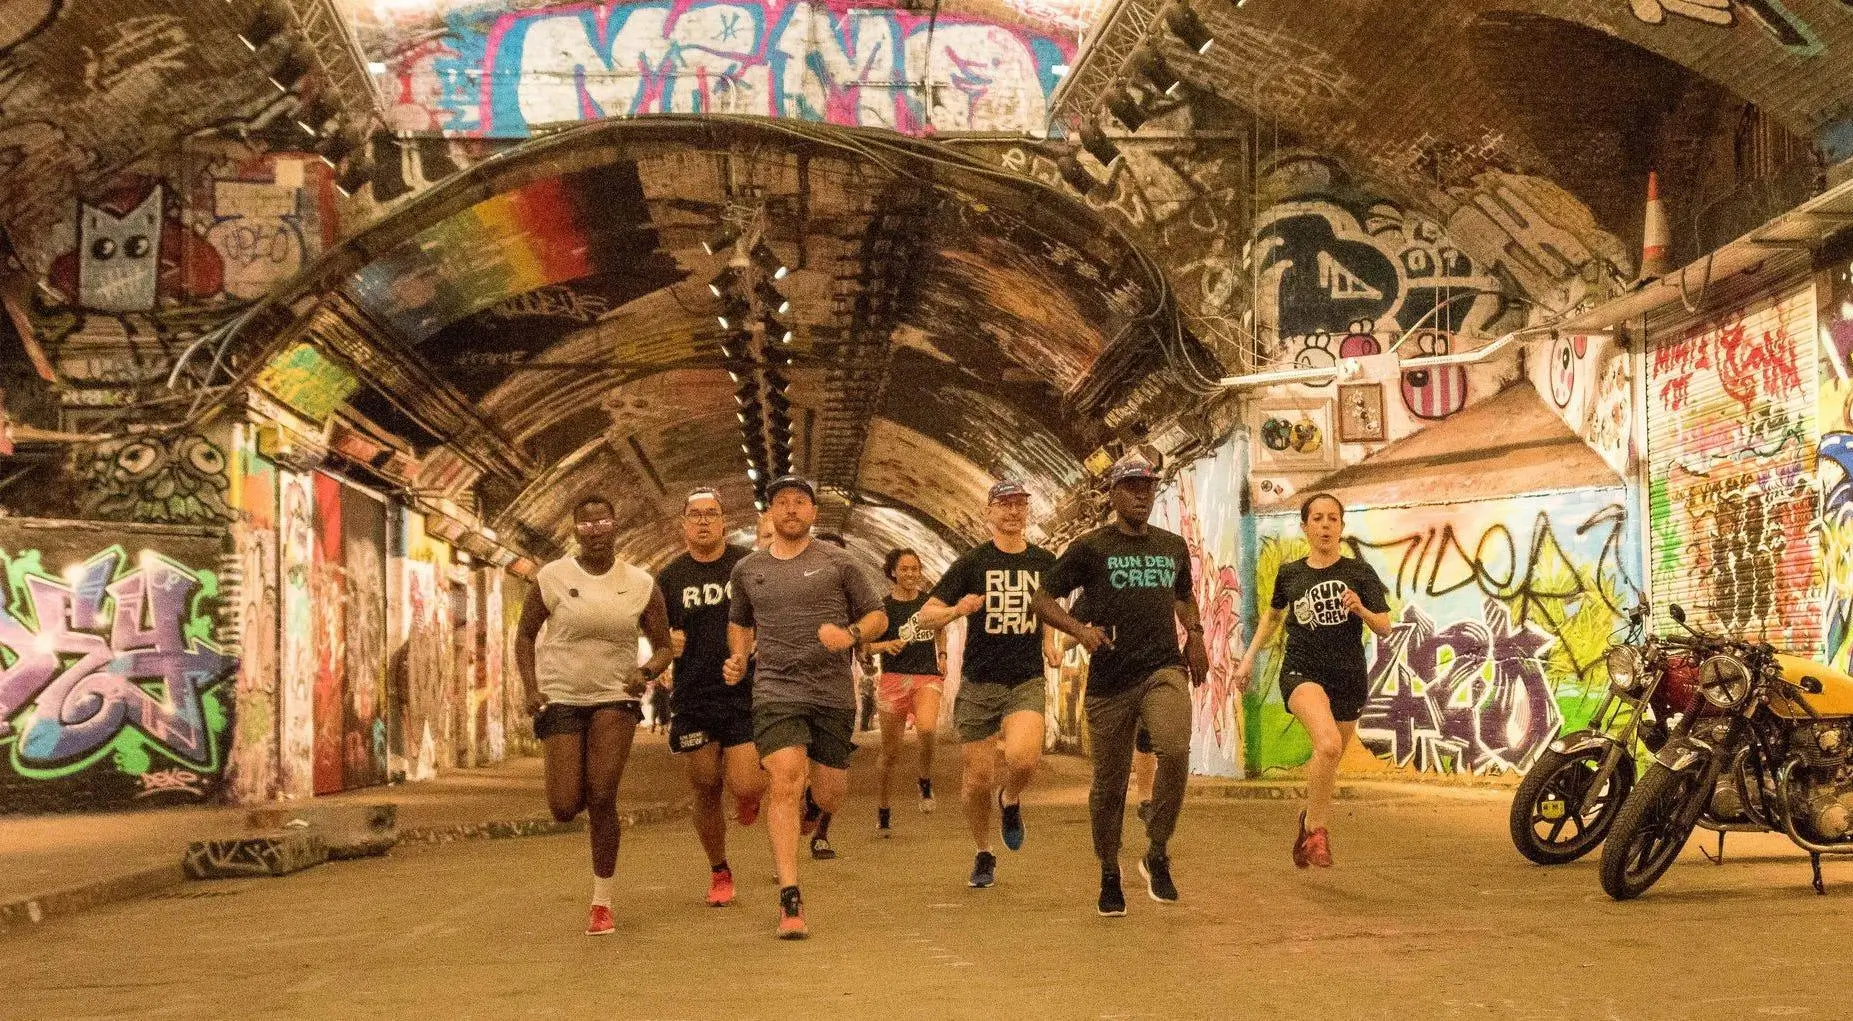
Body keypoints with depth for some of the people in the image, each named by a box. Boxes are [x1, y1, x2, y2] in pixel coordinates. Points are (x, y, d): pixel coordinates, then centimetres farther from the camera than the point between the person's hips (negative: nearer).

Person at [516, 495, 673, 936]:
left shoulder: (640, 585, 0)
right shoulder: (552, 578, -3)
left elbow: (664, 646, 7)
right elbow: (525, 635, 7)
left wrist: (647, 672, -15)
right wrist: (531, 688, -7)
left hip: (614, 698, 0)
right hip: (561, 699, 0)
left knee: (602, 799, -11)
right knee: (564, 808, -7)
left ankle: (602, 902, 4)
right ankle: (574, 784, 34)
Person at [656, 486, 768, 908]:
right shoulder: (670, 577, 4)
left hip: (746, 695, -2)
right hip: (694, 698, 2)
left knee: (745, 787, -12)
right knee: (706, 791, 6)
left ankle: (752, 783, 27)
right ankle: (719, 872, 28)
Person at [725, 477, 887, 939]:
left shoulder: (837, 562, 4)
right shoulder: (747, 570, 11)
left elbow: (878, 615, 9)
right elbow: (738, 622, 28)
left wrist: (850, 634, -12)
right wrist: (737, 658, 8)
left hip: (834, 693, 0)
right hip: (776, 690, 0)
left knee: (829, 798, 4)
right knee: (786, 784, -18)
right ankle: (790, 901, -17)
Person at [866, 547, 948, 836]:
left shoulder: (930, 601, 7)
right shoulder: (883, 605, -1)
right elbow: (867, 644, 3)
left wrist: (942, 655, 12)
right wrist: (887, 645, -15)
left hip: (928, 676, 1)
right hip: (893, 679, -1)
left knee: (926, 728, -30)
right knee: (891, 752, 4)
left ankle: (925, 782, -3)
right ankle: (882, 812, 22)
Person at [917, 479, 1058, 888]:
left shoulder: (1043, 562, 6)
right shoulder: (973, 562, -2)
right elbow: (927, 614, -2)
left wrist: (1048, 642, 9)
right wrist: (956, 610, -23)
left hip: (1027, 681, 1)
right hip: (979, 683, -1)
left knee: (1023, 758, -25)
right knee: (977, 779, 2)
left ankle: (1010, 800, 10)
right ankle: (983, 854, 27)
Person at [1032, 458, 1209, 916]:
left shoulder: (1173, 546, 13)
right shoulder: (1090, 548, 0)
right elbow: (1043, 599, 2)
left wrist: (1195, 633, 14)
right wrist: (1079, 629, -15)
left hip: (1163, 668, 2)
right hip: (1109, 678, -2)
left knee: (1175, 750, -26)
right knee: (1109, 784, 5)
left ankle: (1157, 858, -9)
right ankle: (1110, 876, 26)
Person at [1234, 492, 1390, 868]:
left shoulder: (1360, 573, 0)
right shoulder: (1290, 574, 4)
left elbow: (1385, 629, -5)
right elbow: (1273, 615, 23)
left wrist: (1362, 610, -24)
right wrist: (1249, 657, 18)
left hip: (1348, 680, 2)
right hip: (1301, 672, -2)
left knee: (1328, 765, 12)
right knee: (1328, 743, -29)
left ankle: (1309, 821, 41)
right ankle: (1317, 829, -12)